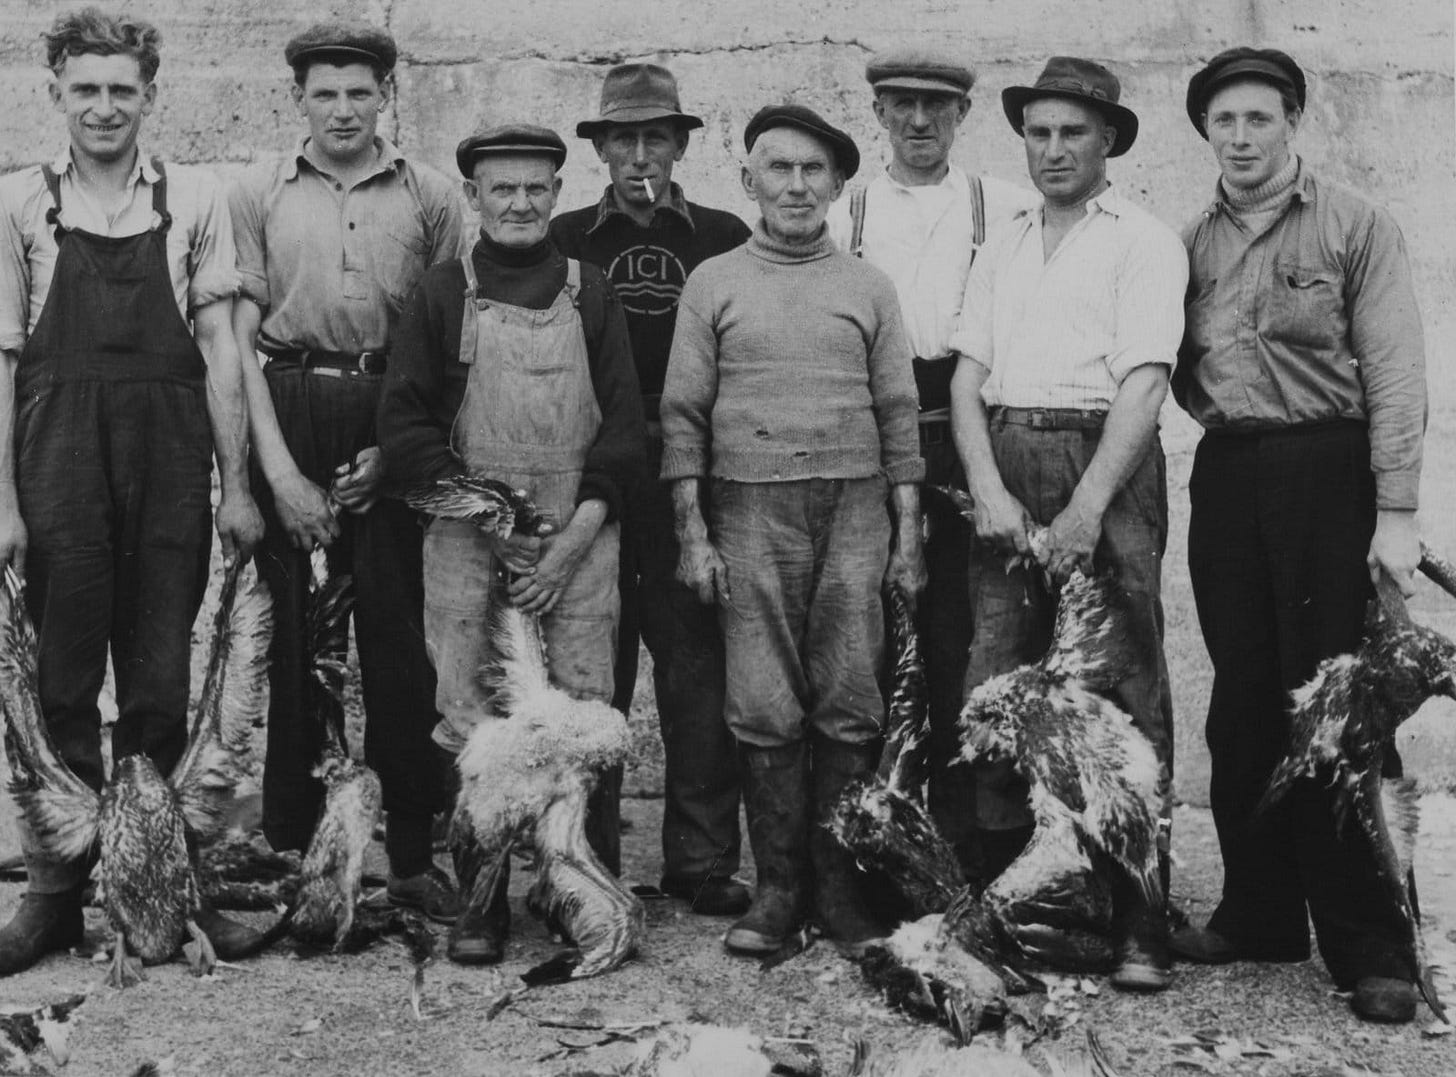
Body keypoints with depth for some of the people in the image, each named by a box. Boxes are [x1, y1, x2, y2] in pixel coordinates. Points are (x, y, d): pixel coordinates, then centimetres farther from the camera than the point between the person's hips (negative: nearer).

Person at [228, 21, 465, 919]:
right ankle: (289, 845, 11)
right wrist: (280, 470, -5)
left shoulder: (430, 198, 8)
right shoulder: (259, 195, 8)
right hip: (286, 417, 0)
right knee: (287, 632, 2)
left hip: (396, 424, 0)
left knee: (399, 634, -1)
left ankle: (413, 851, 7)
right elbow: (239, 338, 3)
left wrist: (394, 448, -6)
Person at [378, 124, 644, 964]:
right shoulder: (442, 296, 9)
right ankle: (480, 903, 3)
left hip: (579, 538, 0)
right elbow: (404, 422, 6)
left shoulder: (592, 295, 11)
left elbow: (625, 423, 7)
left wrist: (575, 539, -4)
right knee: (471, 722, -3)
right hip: (468, 538, 0)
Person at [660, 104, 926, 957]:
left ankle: (844, 886, 5)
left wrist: (908, 528, 4)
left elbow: (899, 412, 11)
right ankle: (780, 886, 6)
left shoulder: (869, 286, 12)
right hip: (750, 510, 0)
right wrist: (693, 531, -1)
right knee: (765, 709, -3)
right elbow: (684, 413, 7)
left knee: (850, 706, -2)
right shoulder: (713, 283, 10)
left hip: (855, 507, 1)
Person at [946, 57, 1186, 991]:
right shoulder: (1003, 250, 20)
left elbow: (1143, 384, -8)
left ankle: (1139, 923, -3)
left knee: (1124, 693, -6)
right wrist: (989, 489, -4)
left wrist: (1085, 511, -16)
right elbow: (968, 375, 12)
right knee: (993, 690, 1)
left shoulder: (1144, 242, 3)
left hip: (1106, 463, -5)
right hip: (1003, 466, 5)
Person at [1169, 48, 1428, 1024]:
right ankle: (1259, 916, 18)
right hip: (1227, 476, 5)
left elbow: (1395, 373, -7)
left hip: (1325, 471, -4)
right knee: (1243, 710, 8)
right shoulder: (1192, 244, 12)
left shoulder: (1355, 226, -1)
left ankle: (1370, 946, 1)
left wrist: (1396, 510, -13)